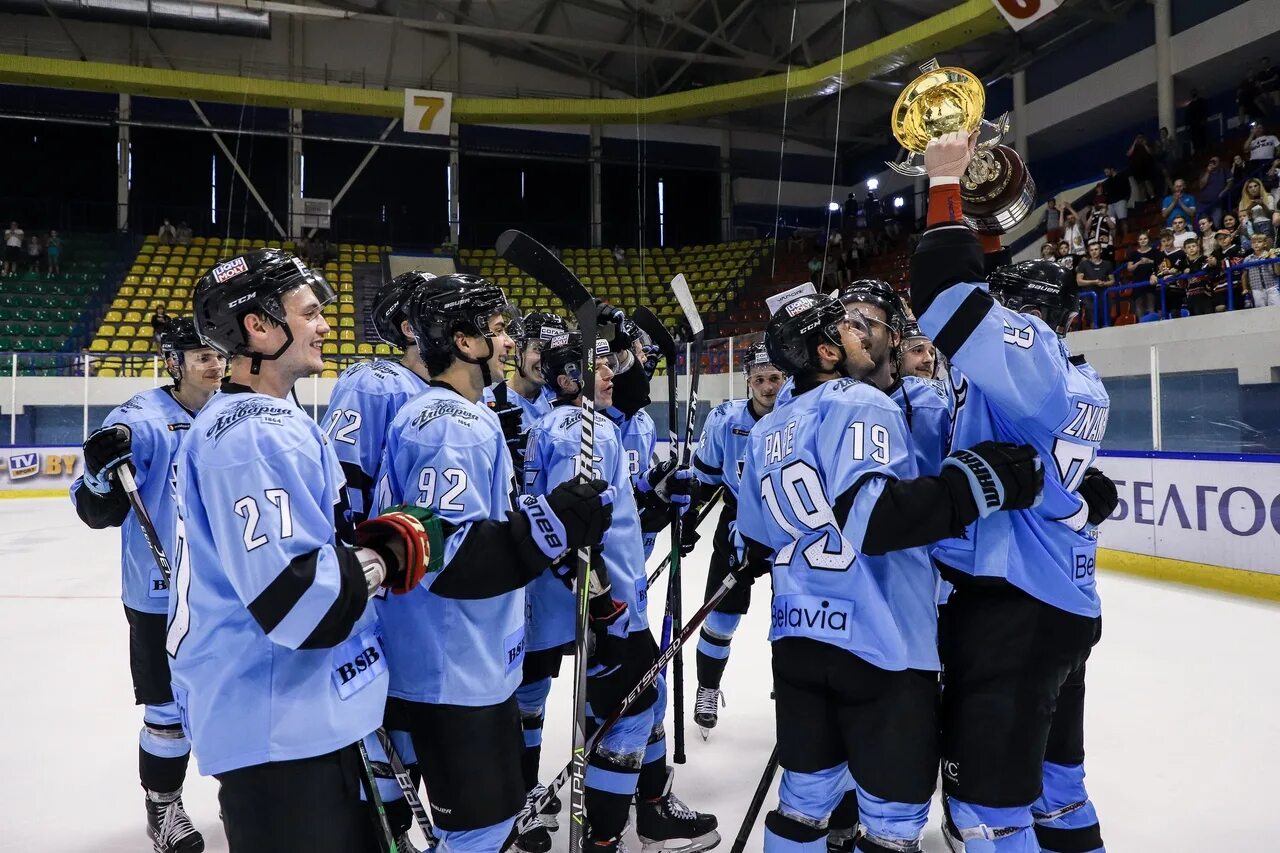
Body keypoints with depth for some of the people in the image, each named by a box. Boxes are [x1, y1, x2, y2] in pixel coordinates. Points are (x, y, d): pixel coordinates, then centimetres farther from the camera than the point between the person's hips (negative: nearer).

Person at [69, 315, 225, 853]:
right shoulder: (142, 419, -13)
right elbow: (98, 511, -15)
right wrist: (104, 472, -34)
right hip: (162, 593, -5)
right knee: (169, 708, 6)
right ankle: (162, 804, 28)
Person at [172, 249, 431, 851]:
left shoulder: (271, 420, 13)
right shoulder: (249, 435, -22)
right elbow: (293, 597, -29)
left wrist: (369, 537, 1)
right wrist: (384, 557, -14)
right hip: (277, 729, -10)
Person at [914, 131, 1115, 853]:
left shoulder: (1028, 353, -13)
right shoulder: (1085, 386, 11)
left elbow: (953, 294, -24)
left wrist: (946, 182, -11)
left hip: (1009, 606, -9)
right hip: (1067, 604, 9)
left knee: (989, 791, -3)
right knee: (1051, 769, 25)